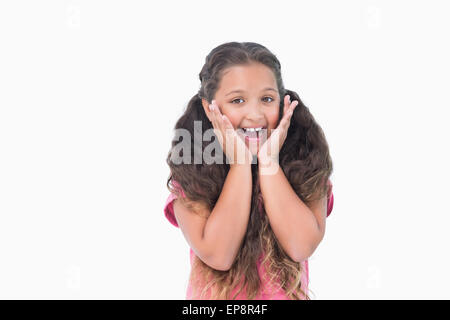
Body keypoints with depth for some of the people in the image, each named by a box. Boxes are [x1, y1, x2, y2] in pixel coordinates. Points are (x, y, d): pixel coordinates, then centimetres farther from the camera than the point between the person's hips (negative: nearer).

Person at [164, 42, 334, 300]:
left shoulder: (306, 165, -1)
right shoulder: (190, 174, -4)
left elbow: (301, 246, -14)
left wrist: (269, 161, -13)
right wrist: (239, 162, -13)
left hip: (289, 294, 1)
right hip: (215, 294, 0)